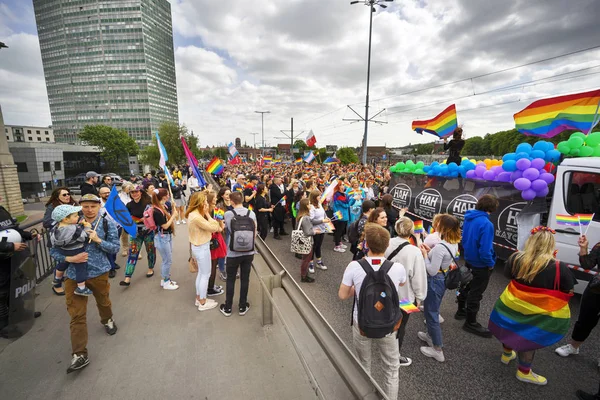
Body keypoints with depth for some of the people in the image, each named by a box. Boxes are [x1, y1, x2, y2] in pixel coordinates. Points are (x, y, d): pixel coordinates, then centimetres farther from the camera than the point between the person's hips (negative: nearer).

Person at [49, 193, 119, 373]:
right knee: (77, 315, 1)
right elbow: (53, 250, -3)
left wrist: (98, 240, -21)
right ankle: (79, 355, 9)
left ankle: (107, 320, 55)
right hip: (74, 275, 0)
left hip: (99, 272, 0)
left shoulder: (107, 224, -7)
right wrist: (69, 258, -21)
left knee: (103, 301, 24)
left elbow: (115, 248, -7)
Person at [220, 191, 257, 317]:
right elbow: (254, 233, 4)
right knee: (245, 279, 14)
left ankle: (227, 308, 27)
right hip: (249, 252, 2)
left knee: (230, 280, 14)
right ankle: (242, 307, 27)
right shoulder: (252, 213, -5)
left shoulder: (228, 214, -11)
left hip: (233, 253, -2)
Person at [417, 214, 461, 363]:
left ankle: (437, 350, 21)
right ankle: (431, 335, 46)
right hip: (444, 278, 9)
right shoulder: (454, 244, -3)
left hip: (435, 281, -9)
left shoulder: (440, 247, -31)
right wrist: (430, 251, 3)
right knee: (433, 310, 27)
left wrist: (425, 255, -16)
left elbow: (432, 271, -25)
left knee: (431, 313, 7)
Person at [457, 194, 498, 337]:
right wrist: (490, 263, -12)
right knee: (476, 293, 7)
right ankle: (471, 323, 23)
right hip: (480, 264, -8)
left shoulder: (468, 218, -3)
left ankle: (461, 311, 43)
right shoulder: (486, 223, -28)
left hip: (469, 259, 8)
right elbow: (485, 249, -29)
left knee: (466, 286, 25)